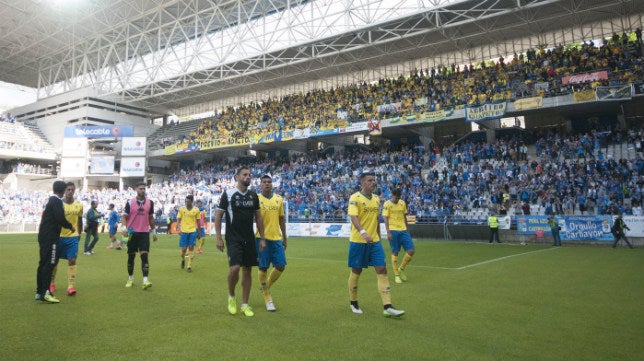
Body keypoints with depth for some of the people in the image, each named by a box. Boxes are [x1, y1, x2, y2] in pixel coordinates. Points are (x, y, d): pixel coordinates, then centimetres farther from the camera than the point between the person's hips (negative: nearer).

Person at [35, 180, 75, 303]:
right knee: (49, 264, -9)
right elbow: (60, 218, -20)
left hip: (43, 236, 10)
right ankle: (45, 293, -10)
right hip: (50, 237, -10)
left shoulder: (50, 200, 16)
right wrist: (71, 226, -4)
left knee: (43, 263, 12)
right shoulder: (57, 201, -13)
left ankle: (39, 292, 18)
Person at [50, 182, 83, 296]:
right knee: (54, 260, 11)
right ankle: (51, 284, 30)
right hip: (59, 236, -1)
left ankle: (71, 286, -4)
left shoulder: (79, 205, 3)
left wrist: (79, 233, 16)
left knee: (72, 261, -5)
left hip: (73, 237, 1)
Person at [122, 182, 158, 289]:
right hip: (132, 233, 0)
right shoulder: (130, 203, -1)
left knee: (144, 256, -9)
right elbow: (125, 216, 3)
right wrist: (125, 227, -13)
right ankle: (130, 278, 25)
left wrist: (154, 231, 13)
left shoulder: (150, 202, 5)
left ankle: (145, 280, -13)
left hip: (144, 233, 0)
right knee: (131, 256, 9)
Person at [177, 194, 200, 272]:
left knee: (191, 248, -3)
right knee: (184, 249, 1)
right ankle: (183, 260, 32)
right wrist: (179, 229, -10)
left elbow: (198, 221, 10)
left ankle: (189, 266, 3)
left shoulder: (196, 210, 2)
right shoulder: (181, 209, 2)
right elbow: (178, 220, 4)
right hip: (184, 231, 0)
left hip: (193, 231, 0)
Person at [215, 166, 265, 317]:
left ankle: (245, 304, 17)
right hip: (233, 238, -5)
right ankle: (231, 296, 11)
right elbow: (218, 216, -3)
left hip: (249, 239, 5)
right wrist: (218, 238, -9)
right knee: (235, 267, -17)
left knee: (247, 269, 6)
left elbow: (258, 217, 13)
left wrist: (262, 238, 8)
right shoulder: (228, 194, -6)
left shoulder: (253, 195, 7)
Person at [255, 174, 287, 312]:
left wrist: (284, 237, 14)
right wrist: (254, 238, -5)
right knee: (263, 268, 2)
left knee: (281, 266, 3)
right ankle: (267, 298, 16)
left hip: (277, 238, 4)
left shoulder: (279, 199, 9)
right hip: (262, 238, -4)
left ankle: (266, 286, 30)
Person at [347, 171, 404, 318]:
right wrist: (363, 232, -39)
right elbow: (353, 217, -24)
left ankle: (388, 307, -1)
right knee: (356, 272, 6)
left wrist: (378, 238, 17)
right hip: (358, 241, -5)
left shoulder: (377, 199, 10)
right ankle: (353, 303, 26)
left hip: (374, 241, 6)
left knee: (382, 270, -3)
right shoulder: (355, 198, -10)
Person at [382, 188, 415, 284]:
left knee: (411, 250, -3)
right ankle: (396, 275, 13)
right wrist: (388, 232, -17)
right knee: (395, 253, 1)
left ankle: (401, 269, 17)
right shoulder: (387, 204, -5)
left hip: (403, 230, 5)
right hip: (393, 231, -5)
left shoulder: (403, 203, 12)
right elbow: (385, 219, -9)